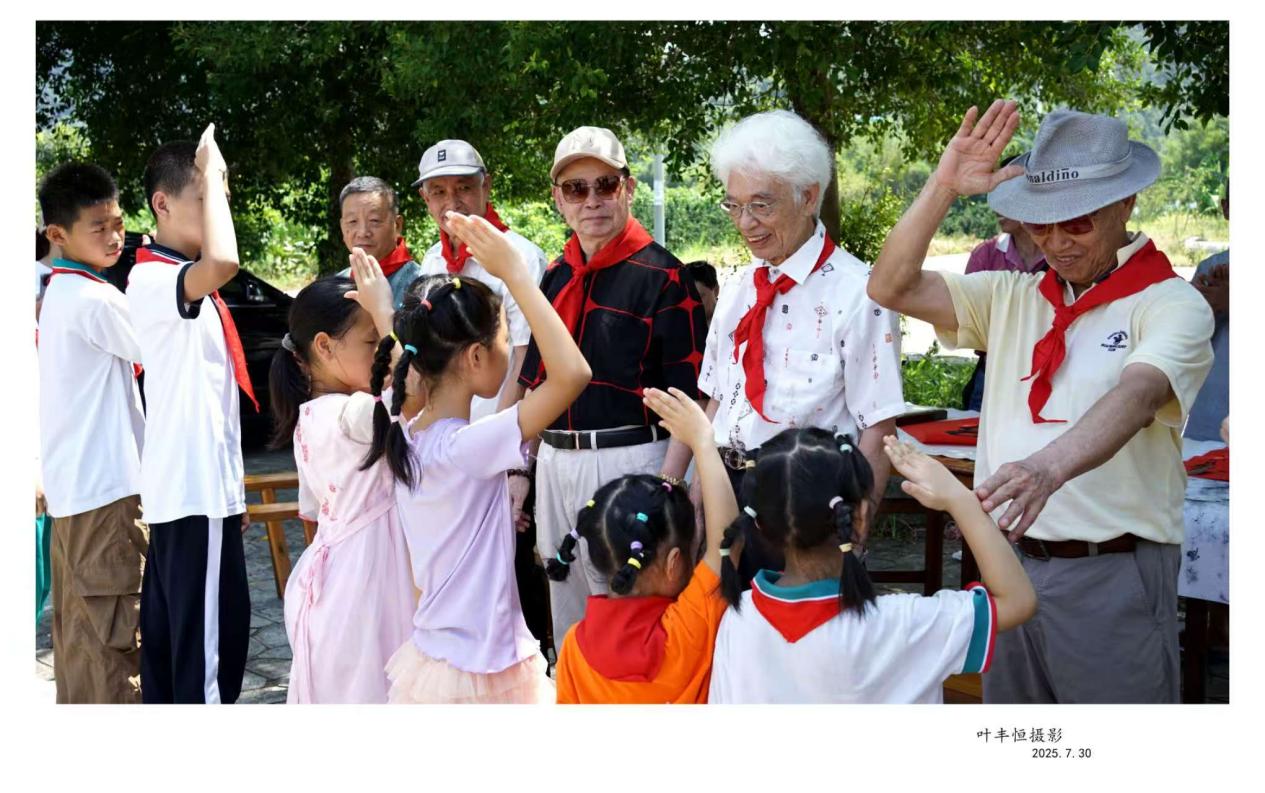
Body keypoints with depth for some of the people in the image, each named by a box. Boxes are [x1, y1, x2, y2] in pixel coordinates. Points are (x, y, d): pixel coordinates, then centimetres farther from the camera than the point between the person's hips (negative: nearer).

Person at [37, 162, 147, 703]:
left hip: (70, 483, 9)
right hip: (105, 483, -9)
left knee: (77, 618, 14)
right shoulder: (94, 299, -16)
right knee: (113, 623, -6)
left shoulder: (58, 294, 13)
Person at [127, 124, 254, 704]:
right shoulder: (152, 279, -14)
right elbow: (223, 262, -37)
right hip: (192, 489, -10)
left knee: (171, 635, 13)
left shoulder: (186, 285, 17)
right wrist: (211, 174, -23)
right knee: (209, 636, -7)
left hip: (199, 484, 10)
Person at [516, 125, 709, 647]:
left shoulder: (662, 275, -8)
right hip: (556, 463, 7)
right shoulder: (555, 275, 12)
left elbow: (689, 395, -12)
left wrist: (667, 483, -19)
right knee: (567, 619, 17)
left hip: (630, 461, -7)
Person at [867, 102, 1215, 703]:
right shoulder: (1012, 298, 10)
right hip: (1012, 560, 5)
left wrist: (1050, 467, -44)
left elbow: (1137, 397, -26)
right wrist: (944, 187, -6)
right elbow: (892, 288, 5)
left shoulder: (1172, 305, -7)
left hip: (1111, 577, -5)